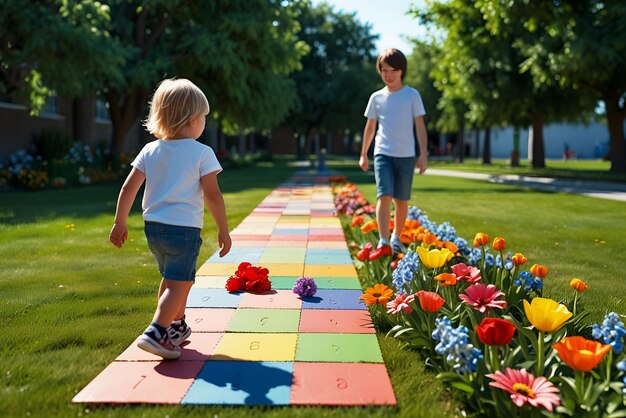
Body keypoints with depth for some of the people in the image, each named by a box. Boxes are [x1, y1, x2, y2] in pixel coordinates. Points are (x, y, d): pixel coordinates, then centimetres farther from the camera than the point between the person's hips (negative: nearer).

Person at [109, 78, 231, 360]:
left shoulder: (150, 150, 6)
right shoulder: (202, 153, -8)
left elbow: (129, 188, 3)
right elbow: (213, 195, -12)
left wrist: (119, 223, 10)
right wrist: (223, 230, -5)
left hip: (153, 225, 7)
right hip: (184, 228, -6)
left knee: (170, 278, 23)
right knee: (180, 284, -2)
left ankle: (177, 327, 37)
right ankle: (156, 332, -14)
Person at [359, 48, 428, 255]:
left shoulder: (412, 95, 1)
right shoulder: (376, 97, 5)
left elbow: (420, 126, 0)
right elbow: (370, 127, 13)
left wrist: (423, 154, -6)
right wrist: (363, 154, 15)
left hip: (406, 155, 0)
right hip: (383, 154, 0)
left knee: (402, 200, 8)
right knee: (384, 196, -15)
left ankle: (396, 238, 25)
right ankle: (383, 241, -16)